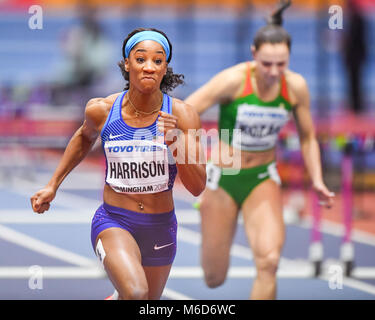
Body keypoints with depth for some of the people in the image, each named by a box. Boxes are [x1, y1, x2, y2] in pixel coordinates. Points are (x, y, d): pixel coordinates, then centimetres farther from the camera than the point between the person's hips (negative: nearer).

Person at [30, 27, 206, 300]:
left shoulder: (182, 115, -12)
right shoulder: (102, 110, -9)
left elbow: (197, 187, -13)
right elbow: (85, 137, 16)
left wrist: (176, 144, -29)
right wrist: (53, 185, 17)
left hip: (160, 227, 2)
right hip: (114, 221, -2)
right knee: (135, 294, -31)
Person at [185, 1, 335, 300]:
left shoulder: (296, 86, -9)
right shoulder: (233, 80, -20)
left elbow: (308, 137, 6)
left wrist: (317, 180, -5)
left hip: (263, 179, 2)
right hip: (223, 177, -2)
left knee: (269, 261, -22)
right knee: (214, 279, 6)